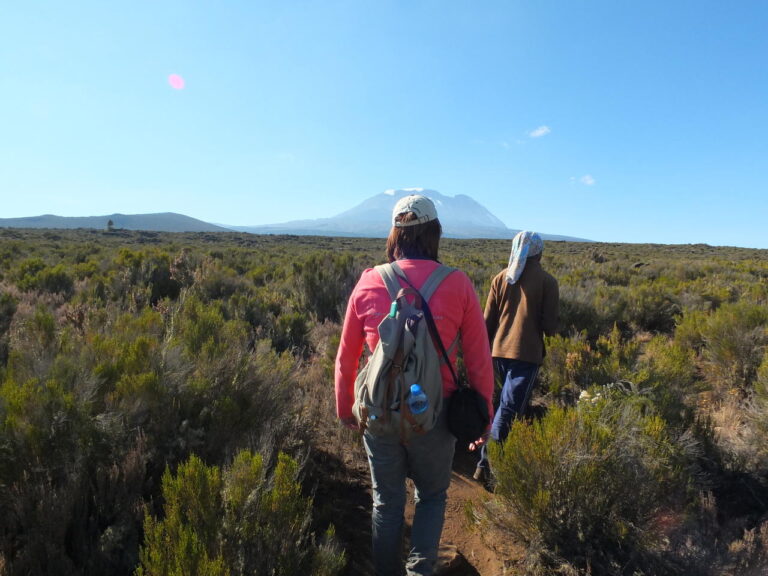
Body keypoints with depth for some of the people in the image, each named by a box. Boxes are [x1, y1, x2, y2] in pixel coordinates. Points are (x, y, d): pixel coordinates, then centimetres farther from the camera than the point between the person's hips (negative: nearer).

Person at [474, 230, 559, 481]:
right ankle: (485, 463, -5)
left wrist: (488, 350, 17)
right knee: (508, 409, -2)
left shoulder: (501, 278, 6)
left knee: (516, 405, 22)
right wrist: (547, 330, 16)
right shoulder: (547, 281, -4)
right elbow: (551, 325, -7)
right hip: (528, 352, -5)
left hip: (500, 349, 5)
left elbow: (488, 320, 7)